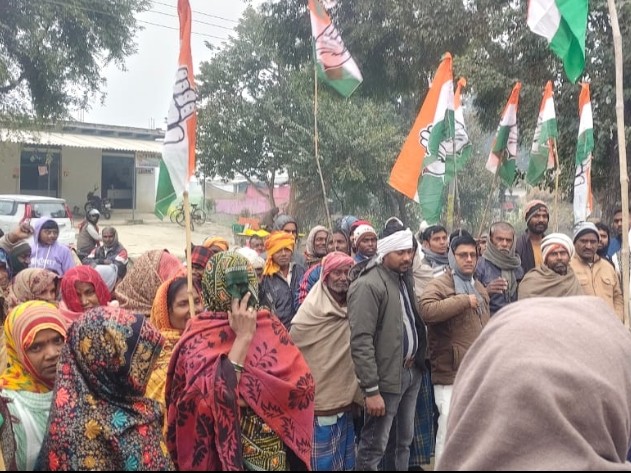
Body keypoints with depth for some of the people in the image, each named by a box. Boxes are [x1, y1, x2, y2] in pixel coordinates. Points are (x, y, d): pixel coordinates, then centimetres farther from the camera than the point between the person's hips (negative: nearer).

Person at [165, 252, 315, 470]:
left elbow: (302, 382, -10)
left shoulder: (268, 325, -3)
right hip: (223, 450, -3)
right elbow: (212, 396, -24)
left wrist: (250, 390, -18)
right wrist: (243, 337, -22)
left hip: (273, 447, 3)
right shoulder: (198, 336, -11)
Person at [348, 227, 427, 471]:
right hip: (386, 377, -8)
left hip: (411, 372, 8)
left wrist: (416, 359, 10)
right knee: (375, 446, 1)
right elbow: (361, 342, -21)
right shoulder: (368, 285, -17)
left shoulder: (404, 278, 10)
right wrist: (371, 389, -23)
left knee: (403, 441, 18)